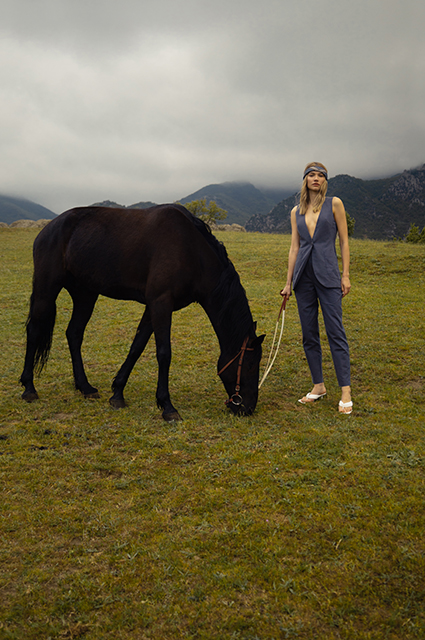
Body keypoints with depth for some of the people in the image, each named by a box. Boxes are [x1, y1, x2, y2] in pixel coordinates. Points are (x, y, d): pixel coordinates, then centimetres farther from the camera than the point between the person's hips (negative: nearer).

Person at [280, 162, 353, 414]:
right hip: (303, 276, 4)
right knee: (309, 334, 7)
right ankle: (319, 386, 18)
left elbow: (344, 242, 1)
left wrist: (346, 275, -5)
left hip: (327, 275, -4)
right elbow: (294, 248, 13)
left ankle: (346, 392, -5)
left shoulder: (334, 204, 3)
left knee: (335, 332, -7)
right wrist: (289, 282, 10)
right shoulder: (296, 212, 12)